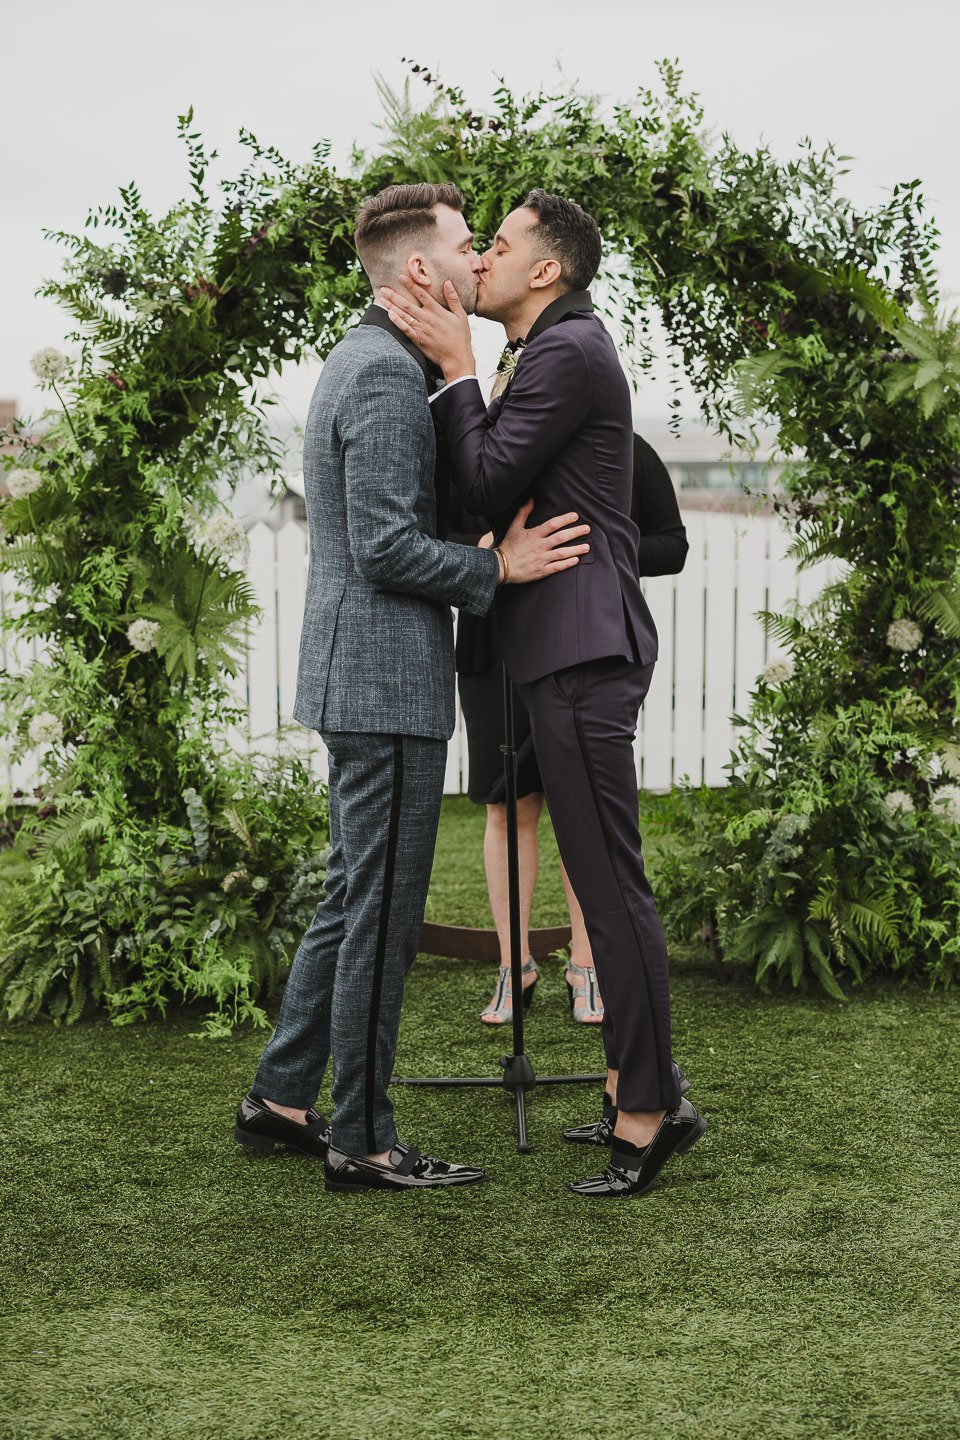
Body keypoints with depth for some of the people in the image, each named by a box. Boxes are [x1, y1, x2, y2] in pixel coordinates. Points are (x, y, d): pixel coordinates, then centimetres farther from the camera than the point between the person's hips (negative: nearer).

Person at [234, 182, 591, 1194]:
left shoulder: (362, 361, 17)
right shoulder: (388, 373, -16)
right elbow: (386, 547, -22)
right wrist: (495, 570, -13)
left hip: (360, 680, 11)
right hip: (387, 684, -10)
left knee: (353, 900, 17)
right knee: (383, 912, -3)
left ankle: (280, 1098, 25)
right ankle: (361, 1141, 6)